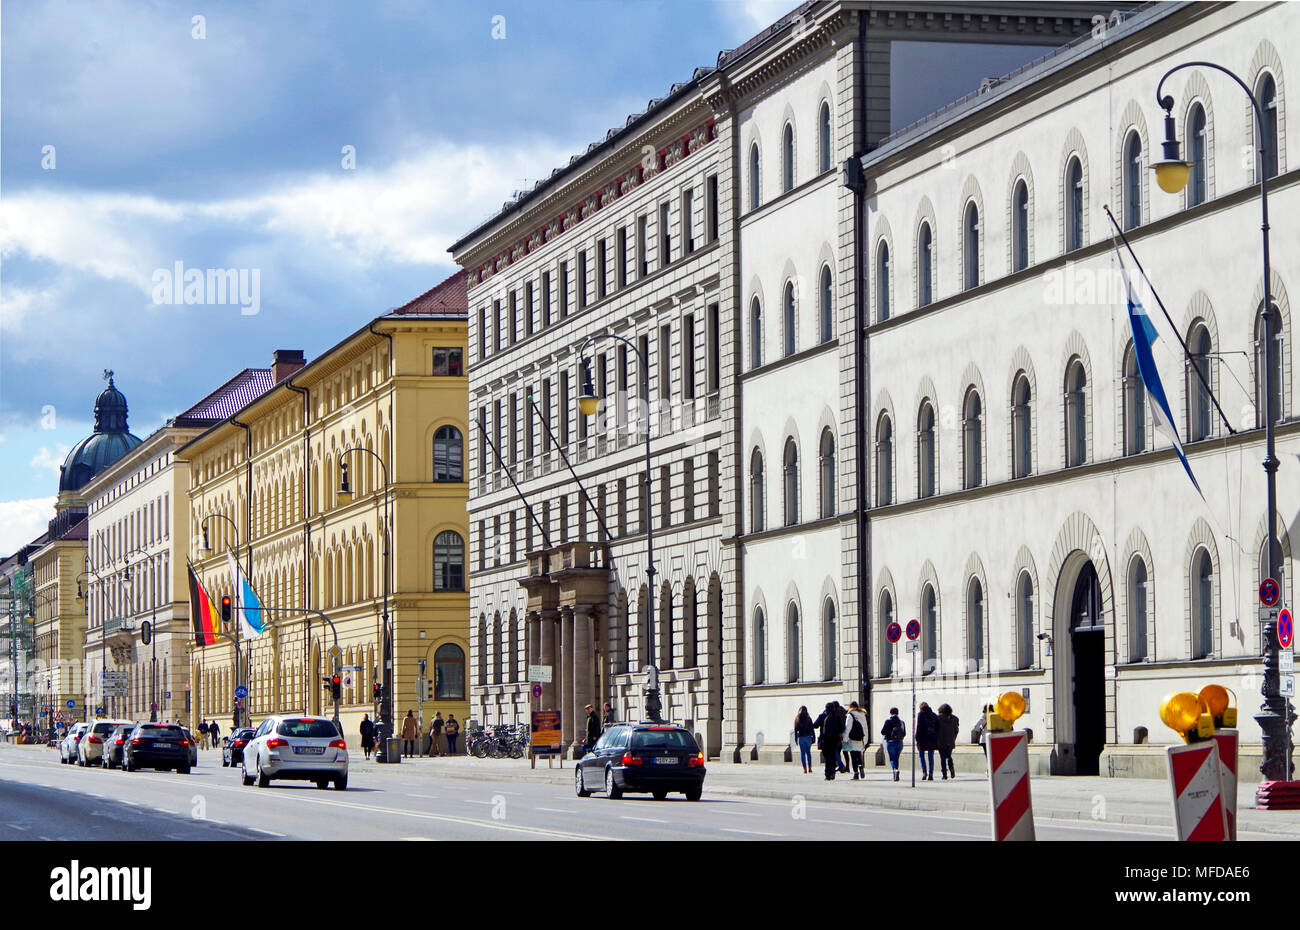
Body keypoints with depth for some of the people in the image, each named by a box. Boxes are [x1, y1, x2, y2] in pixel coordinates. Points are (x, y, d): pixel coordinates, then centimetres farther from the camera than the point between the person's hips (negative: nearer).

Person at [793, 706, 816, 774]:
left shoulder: (797, 719, 1)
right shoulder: (808, 719, -3)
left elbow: (795, 730, 2)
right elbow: (812, 729, -3)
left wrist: (796, 739, 8)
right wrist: (813, 737, 3)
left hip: (800, 737, 0)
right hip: (808, 737, 0)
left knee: (802, 753, 4)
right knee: (808, 752, 12)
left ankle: (805, 769, -2)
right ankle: (809, 768, 7)